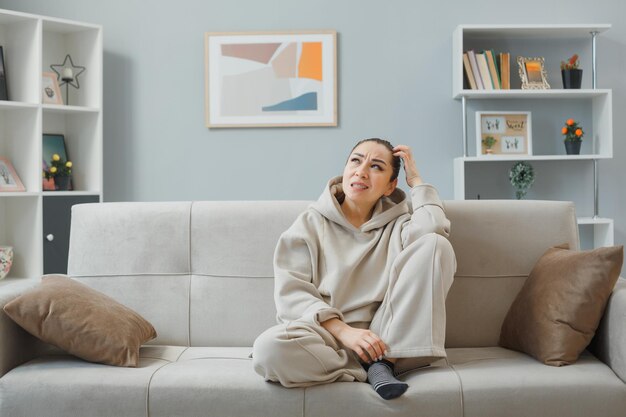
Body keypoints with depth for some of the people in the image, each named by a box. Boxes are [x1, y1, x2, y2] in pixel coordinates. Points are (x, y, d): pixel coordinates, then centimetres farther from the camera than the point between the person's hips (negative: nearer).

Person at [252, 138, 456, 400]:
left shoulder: (396, 222, 15)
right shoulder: (311, 223, 8)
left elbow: (433, 229, -11)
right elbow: (291, 291, -5)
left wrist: (415, 179, 3)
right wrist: (343, 331, -18)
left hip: (385, 337, 2)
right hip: (328, 334, -1)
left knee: (435, 245, -14)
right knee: (269, 348, -35)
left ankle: (384, 361, -15)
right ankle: (375, 369, -14)